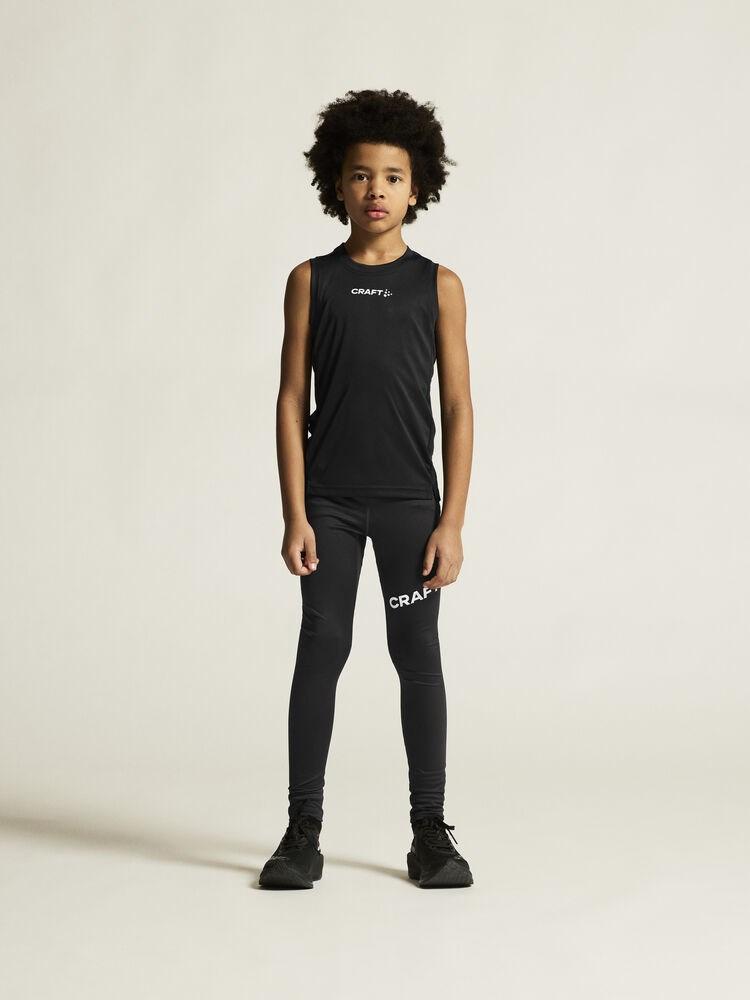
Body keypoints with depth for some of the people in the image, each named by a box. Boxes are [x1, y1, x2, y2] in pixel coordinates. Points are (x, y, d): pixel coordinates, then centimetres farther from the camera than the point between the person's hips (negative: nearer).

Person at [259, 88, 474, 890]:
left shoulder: (438, 285, 3)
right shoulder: (310, 281, 3)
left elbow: (457, 408, 1)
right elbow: (292, 400, 2)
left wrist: (452, 521, -5)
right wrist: (293, 514, -5)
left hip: (409, 500, 0)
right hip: (329, 499, 0)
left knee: (417, 654, 3)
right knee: (321, 649, 0)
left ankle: (430, 830, 12)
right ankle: (303, 829, 8)